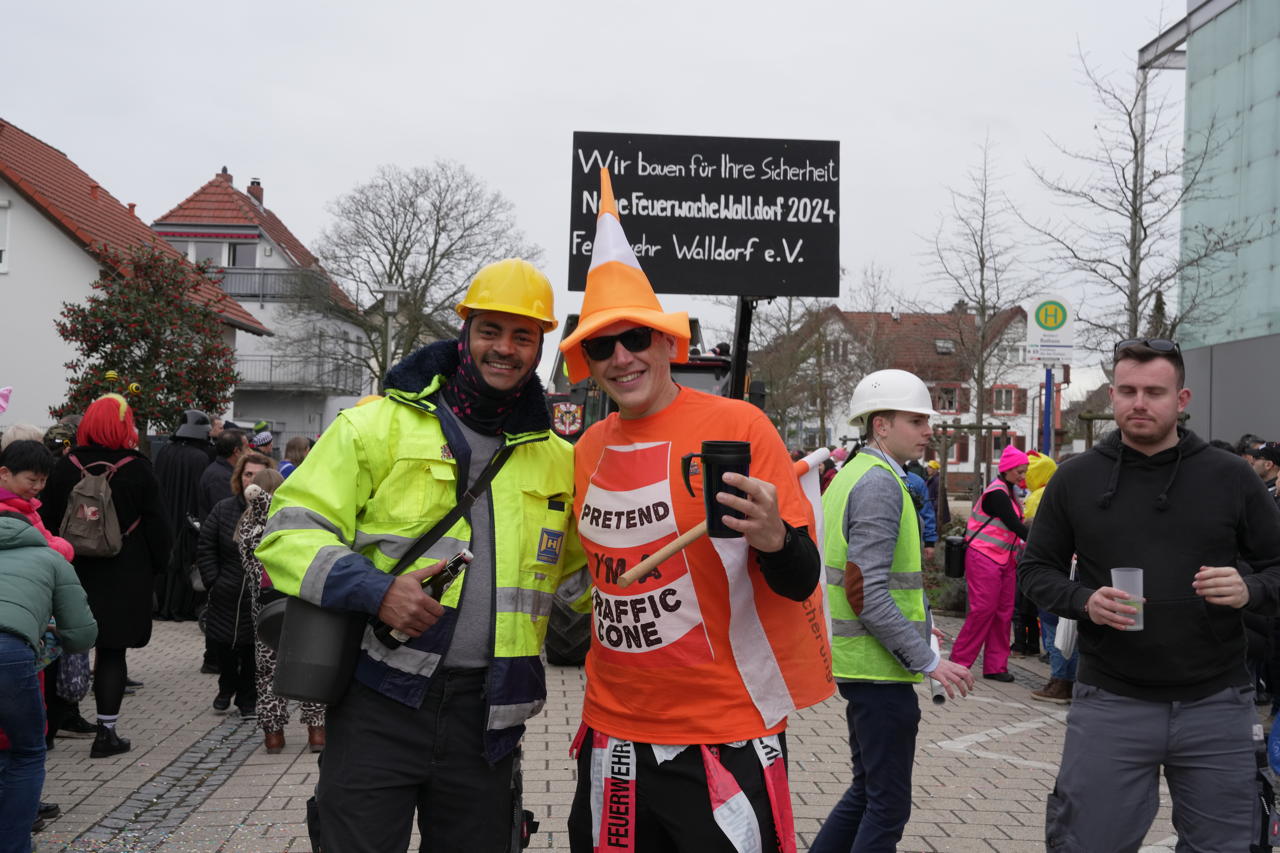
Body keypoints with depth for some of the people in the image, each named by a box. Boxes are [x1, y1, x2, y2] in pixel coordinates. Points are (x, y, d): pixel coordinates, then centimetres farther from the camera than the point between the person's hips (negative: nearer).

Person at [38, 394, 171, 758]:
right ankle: (106, 731, 4)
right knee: (112, 652, 3)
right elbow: (156, 525, -5)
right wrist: (156, 566, 6)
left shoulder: (65, 466, -1)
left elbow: (48, 520, 3)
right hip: (125, 577, -2)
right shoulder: (137, 469, -8)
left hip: (74, 574, 2)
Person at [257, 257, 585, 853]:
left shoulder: (559, 460, 9)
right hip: (379, 707, -3)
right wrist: (374, 590, -20)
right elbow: (290, 532, -6)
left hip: (486, 715, 4)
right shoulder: (377, 425, -2)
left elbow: (581, 568, 22)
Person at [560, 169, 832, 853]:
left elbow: (802, 582, -10)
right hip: (614, 733, 5)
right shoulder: (588, 449, 6)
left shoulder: (737, 426, -10)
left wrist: (773, 540, -29)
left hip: (726, 737, -5)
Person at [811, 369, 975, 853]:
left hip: (855, 660, 10)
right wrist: (928, 661, -20)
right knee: (889, 805, -1)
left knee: (866, 790, 20)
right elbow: (867, 593, -23)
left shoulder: (847, 477, 14)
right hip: (880, 667, -10)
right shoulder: (881, 485, -16)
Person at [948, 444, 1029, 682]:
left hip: (1004, 558, 9)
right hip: (983, 556, -9)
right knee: (983, 609, -9)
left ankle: (995, 667, 11)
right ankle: (959, 660, 2)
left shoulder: (1009, 491, 15)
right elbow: (1016, 526, -20)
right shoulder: (996, 493, -15)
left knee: (1004, 612, 6)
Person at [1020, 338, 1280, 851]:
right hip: (1109, 704, 0)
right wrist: (1083, 601, -12)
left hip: (1215, 705, 1)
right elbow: (1036, 569, 8)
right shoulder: (1075, 479, 3)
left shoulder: (1230, 478, 2)